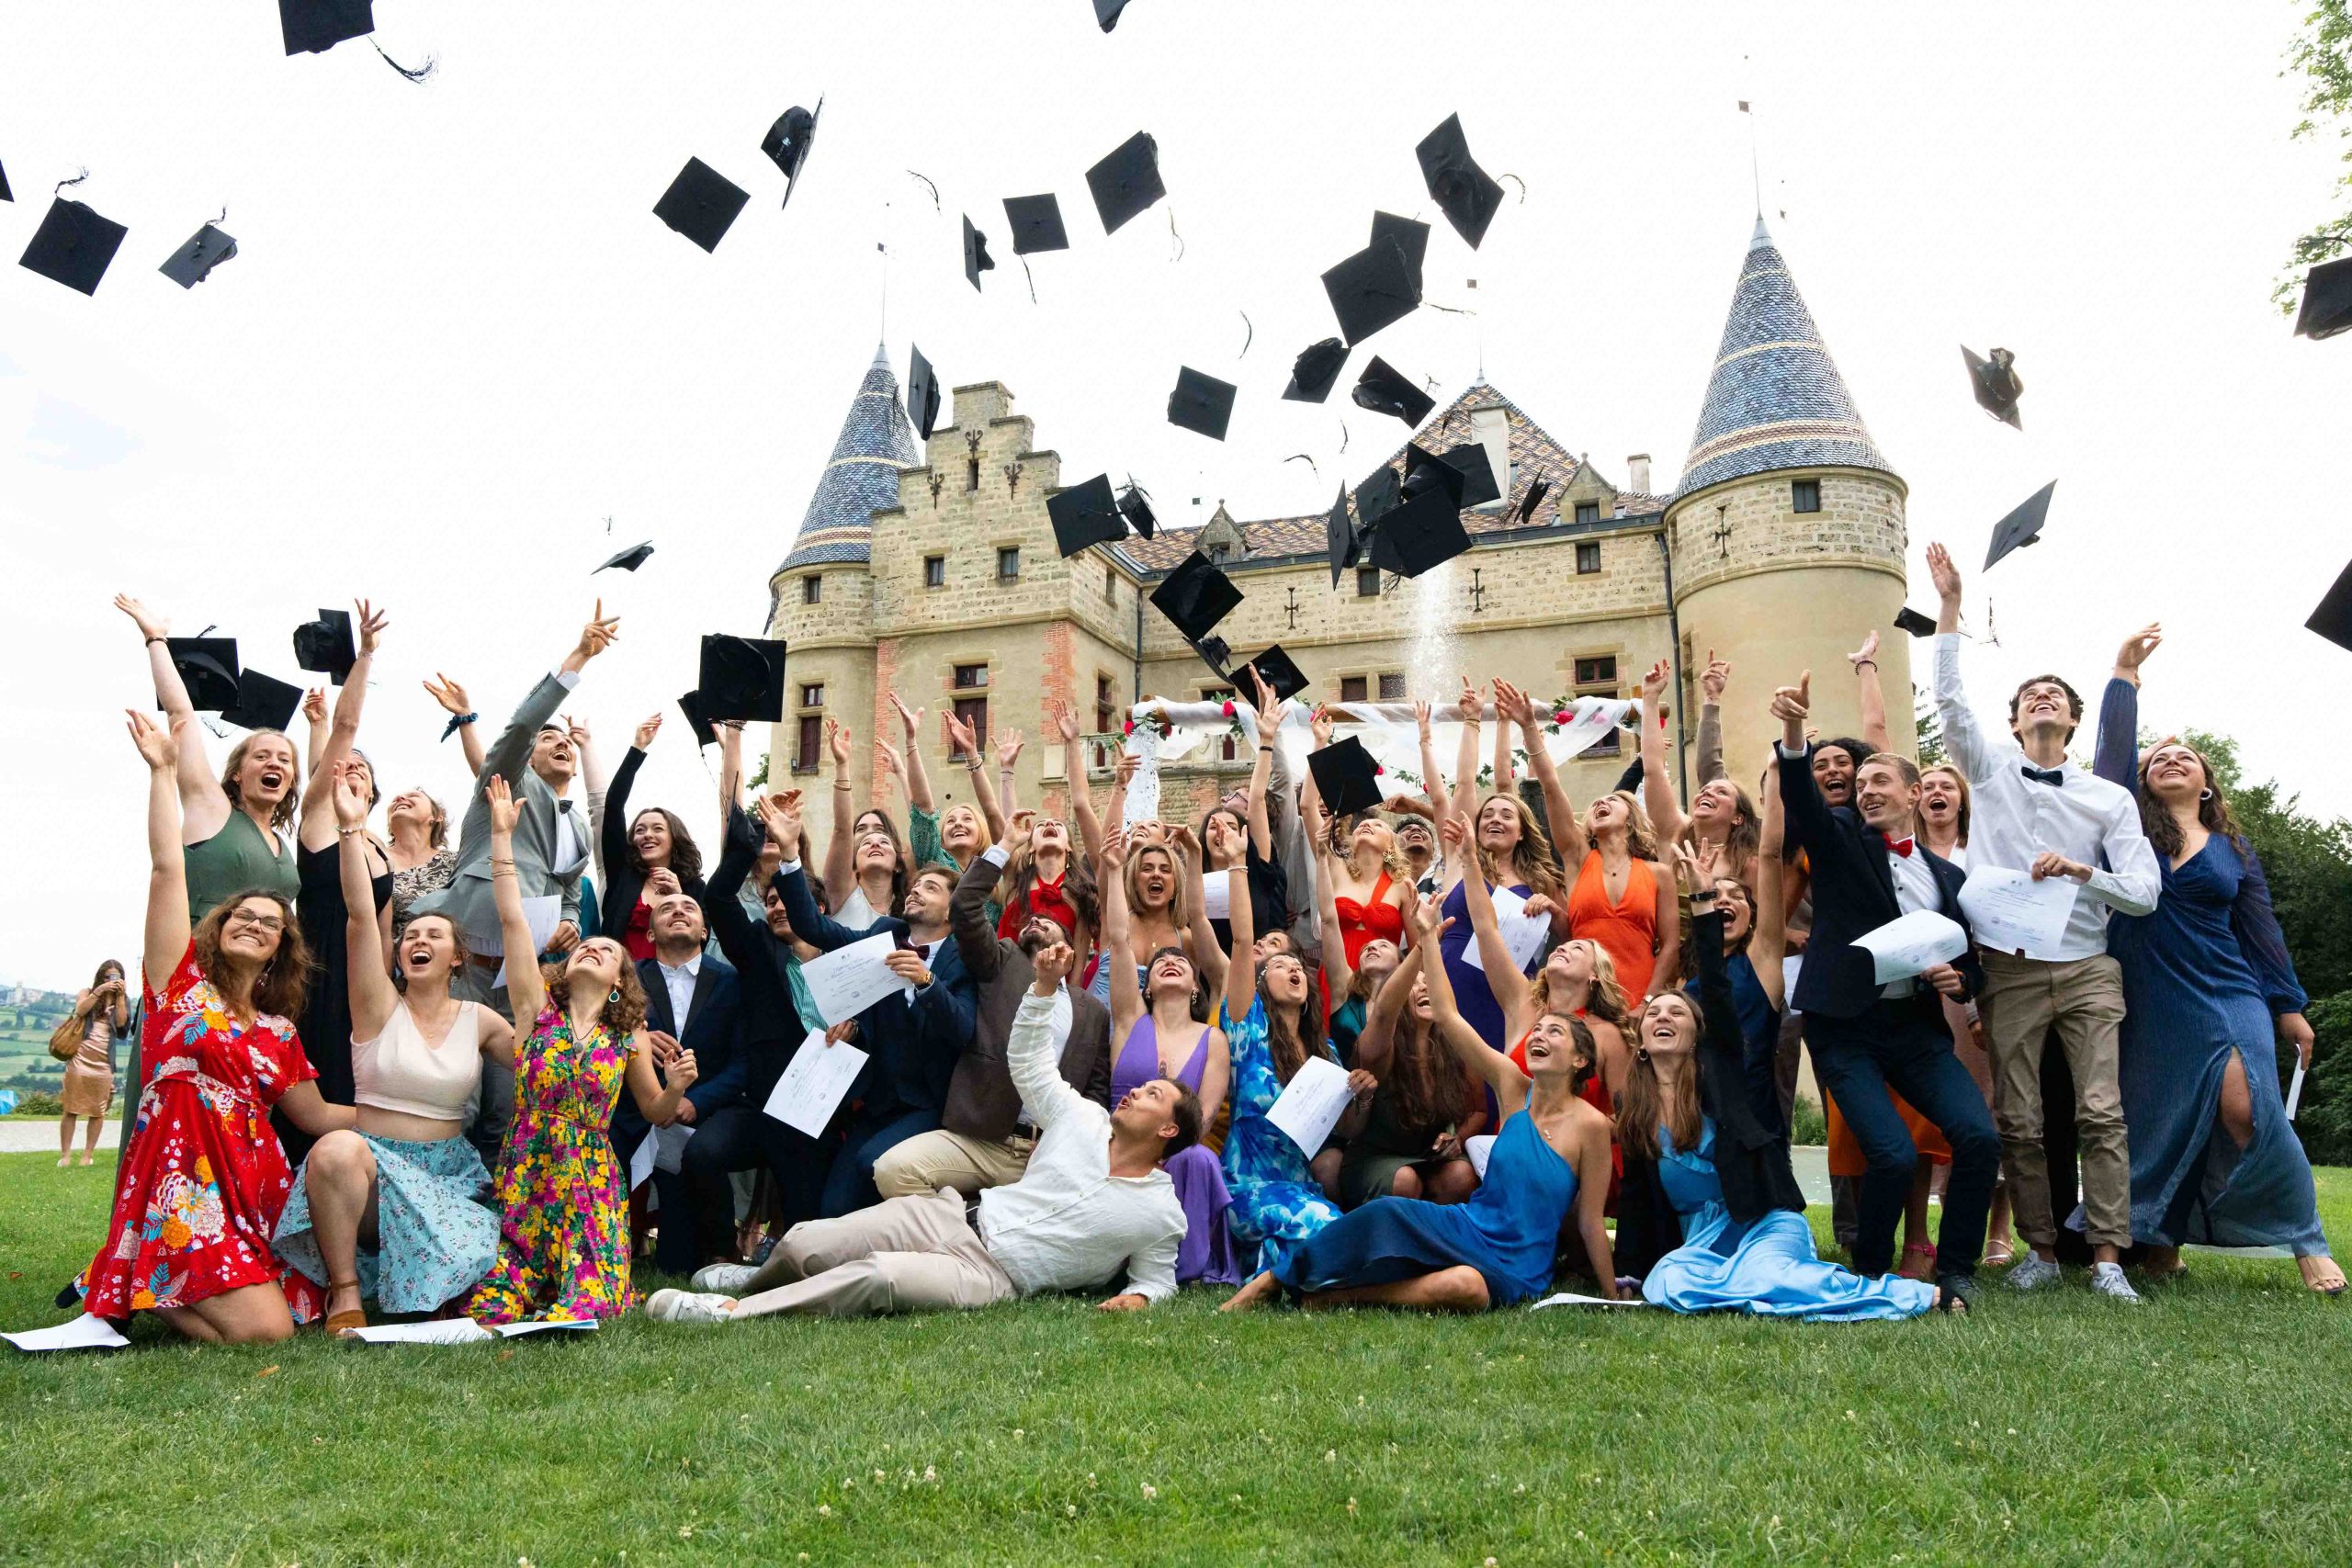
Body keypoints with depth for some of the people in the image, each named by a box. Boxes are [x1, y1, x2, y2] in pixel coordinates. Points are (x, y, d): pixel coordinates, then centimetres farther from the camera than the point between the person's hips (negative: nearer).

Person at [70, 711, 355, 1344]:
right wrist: (163, 772, -2)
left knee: (297, 1315, -6)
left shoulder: (279, 1031, 17)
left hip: (256, 1182, 6)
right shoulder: (181, 981, 6)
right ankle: (123, 1291, 9)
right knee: (262, 1331, -19)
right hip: (185, 1177, -6)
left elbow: (315, 1114, 19)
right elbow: (167, 868, 0)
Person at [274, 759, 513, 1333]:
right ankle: (346, 1290, -21)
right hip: (373, 1159, -2)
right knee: (338, 1148, -39)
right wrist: (352, 828, -23)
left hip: (451, 1171, 2)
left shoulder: (478, 1020, 9)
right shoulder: (379, 1005, 1)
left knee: (486, 1274, -24)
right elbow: (359, 917, -12)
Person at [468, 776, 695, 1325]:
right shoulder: (538, 1008, 3)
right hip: (524, 1179, 0)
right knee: (490, 1311, -11)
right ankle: (534, 1278, 13)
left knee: (584, 1310, -16)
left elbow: (656, 1112, 14)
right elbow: (512, 918, -3)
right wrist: (502, 835, -6)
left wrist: (677, 1087, -9)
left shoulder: (630, 1034, 6)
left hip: (592, 1184, 0)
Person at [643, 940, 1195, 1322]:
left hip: (992, 1275, -4)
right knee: (803, 1244, -11)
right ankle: (761, 1279, 24)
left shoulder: (1161, 1213, 2)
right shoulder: (1083, 1120, 10)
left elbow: (1158, 1276, 10)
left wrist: (1139, 1296, -14)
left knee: (880, 1276, -33)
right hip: (955, 1215, 4)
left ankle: (734, 1310, -22)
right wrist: (1046, 985, 3)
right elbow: (1027, 1063, 14)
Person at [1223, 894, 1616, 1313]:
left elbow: (1590, 1221, -1)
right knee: (1389, 1213, -29)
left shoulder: (1590, 1124, -8)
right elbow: (1445, 1015, -3)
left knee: (1468, 1286, -39)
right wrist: (1427, 936, -5)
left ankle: (1337, 1296, -23)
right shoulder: (1513, 1087, 2)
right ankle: (1270, 1280, -18)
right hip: (1468, 1227, 3)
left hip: (1516, 1269, -3)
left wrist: (1613, 1299, 1)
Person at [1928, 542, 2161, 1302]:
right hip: (2011, 969, 0)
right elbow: (1949, 699, -4)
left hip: (2087, 969, 0)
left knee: (2102, 1112, -8)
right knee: (2017, 1121, 1)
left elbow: (2146, 891, 1)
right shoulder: (1991, 768, 9)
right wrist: (1949, 609, -9)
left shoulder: (2110, 799, 8)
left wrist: (2082, 871, -17)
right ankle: (2041, 1249, 12)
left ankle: (2107, 1257, -2)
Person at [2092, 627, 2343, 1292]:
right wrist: (2125, 673, -3)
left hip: (2226, 993, 0)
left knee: (2246, 1107, -16)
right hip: (2149, 1004, 0)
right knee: (2155, 1124, 2)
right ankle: (2160, 1242, 17)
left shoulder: (2234, 850, 11)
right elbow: (2113, 749, -4)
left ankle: (2308, 1243, -2)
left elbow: (2260, 932, 13)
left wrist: (2289, 1006, 11)